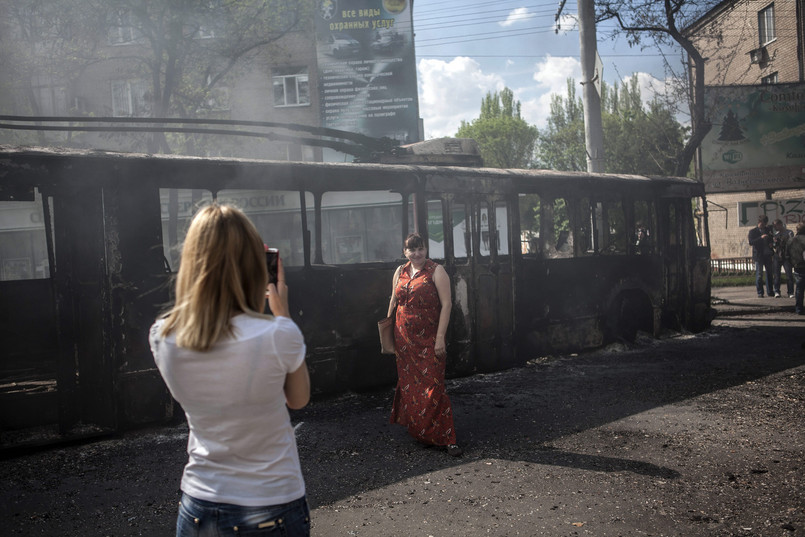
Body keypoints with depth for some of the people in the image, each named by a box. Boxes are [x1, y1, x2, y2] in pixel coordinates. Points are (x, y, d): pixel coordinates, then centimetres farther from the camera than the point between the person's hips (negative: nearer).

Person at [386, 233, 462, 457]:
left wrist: (440, 337, -17)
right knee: (408, 384, 11)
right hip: (404, 338, 5)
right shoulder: (400, 272, 11)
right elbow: (394, 300, 21)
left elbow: (446, 304, -11)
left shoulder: (436, 271, -6)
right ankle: (417, 429, 27)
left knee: (433, 386, -9)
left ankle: (445, 438, -2)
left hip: (429, 339, -5)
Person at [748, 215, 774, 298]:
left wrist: (771, 244, 3)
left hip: (767, 255, 5)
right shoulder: (753, 231, -1)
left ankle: (770, 291, 17)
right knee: (759, 274, -5)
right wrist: (761, 237, -24)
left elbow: (771, 240, 26)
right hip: (758, 255, -5)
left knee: (769, 273, 7)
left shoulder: (768, 230, 14)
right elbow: (751, 242, -13)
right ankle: (760, 293, -1)